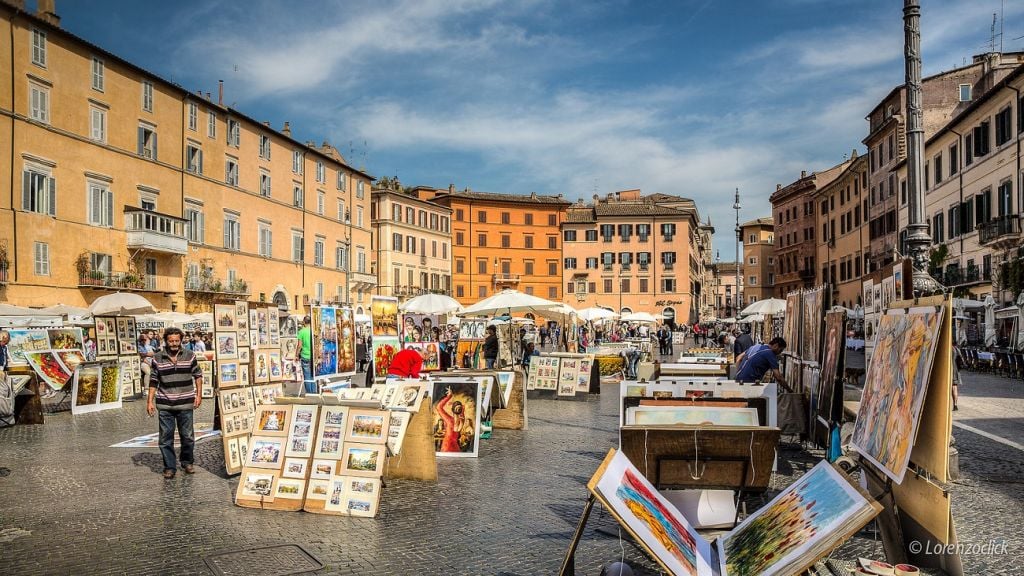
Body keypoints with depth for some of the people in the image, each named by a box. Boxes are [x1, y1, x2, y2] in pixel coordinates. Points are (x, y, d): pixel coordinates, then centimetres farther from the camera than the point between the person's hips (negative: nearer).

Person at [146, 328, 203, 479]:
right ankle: (169, 467, 14)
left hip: (185, 404, 0)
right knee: (166, 437, 3)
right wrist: (150, 401, 2)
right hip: (165, 405, 0)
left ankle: (188, 462, 26)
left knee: (187, 435, 7)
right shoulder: (158, 358, 1)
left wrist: (198, 394, 2)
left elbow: (198, 375, 8)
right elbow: (153, 381, 6)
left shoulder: (189, 356, 1)